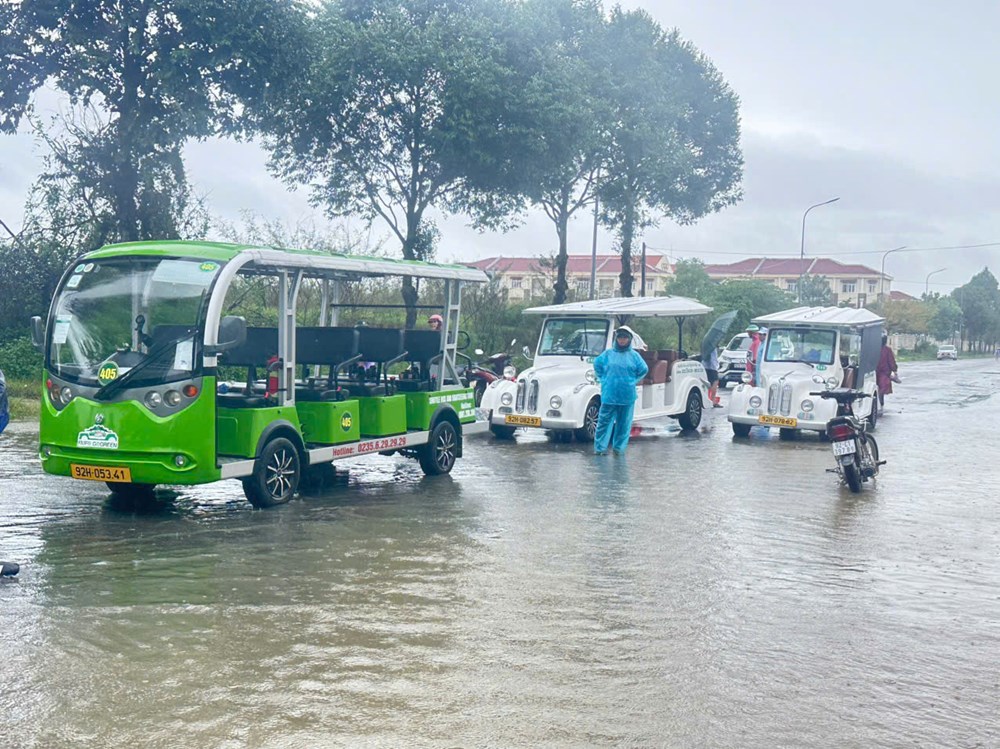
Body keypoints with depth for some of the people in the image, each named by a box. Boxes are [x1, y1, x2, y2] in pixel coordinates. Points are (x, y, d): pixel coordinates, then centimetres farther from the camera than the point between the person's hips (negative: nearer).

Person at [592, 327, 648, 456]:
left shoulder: (634, 355, 6)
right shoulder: (608, 353, 5)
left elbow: (643, 370, 11)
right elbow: (597, 365, 14)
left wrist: (633, 381, 5)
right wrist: (603, 380, 6)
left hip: (627, 396, 1)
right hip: (609, 395, -1)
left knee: (624, 423, 5)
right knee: (605, 421, -2)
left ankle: (619, 447, 14)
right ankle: (600, 447, 1)